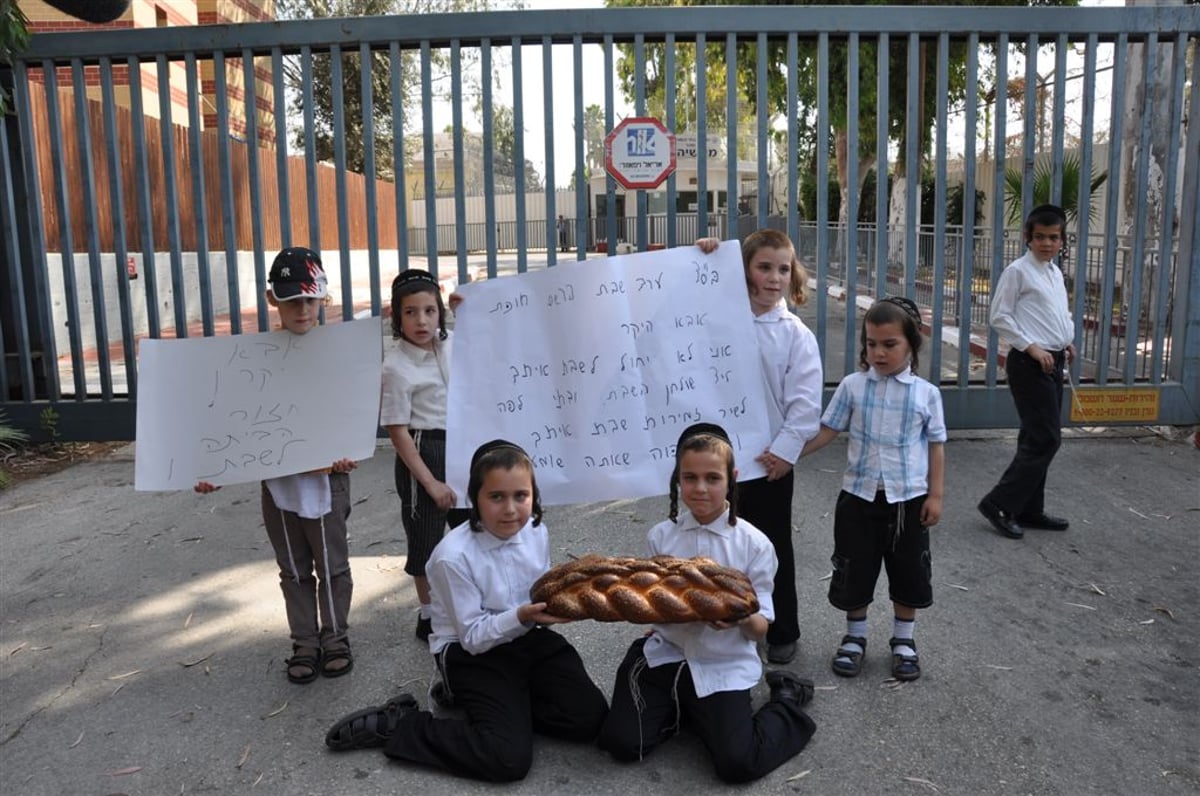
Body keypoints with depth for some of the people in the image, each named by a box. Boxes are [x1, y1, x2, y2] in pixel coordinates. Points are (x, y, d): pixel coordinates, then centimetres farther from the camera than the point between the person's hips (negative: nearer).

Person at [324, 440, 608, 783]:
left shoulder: (537, 532, -7)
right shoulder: (453, 555, -25)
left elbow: (544, 592, 7)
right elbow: (473, 636, -19)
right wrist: (521, 617, -35)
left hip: (528, 639, 6)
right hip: (472, 653, -6)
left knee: (589, 719, -9)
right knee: (509, 758, -20)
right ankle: (395, 724, -3)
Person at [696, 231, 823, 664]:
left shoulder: (795, 334, -6)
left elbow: (806, 399, -9)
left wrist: (785, 449, -15)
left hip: (770, 457, -2)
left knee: (773, 545, 11)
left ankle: (782, 632, 28)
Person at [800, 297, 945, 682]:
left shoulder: (926, 393, -3)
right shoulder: (852, 386, -3)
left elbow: (936, 446, 1)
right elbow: (826, 431, 0)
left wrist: (935, 495, -2)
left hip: (908, 498, 0)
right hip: (859, 495, 0)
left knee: (908, 574, 11)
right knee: (854, 572, 9)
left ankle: (903, 641, 30)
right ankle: (854, 637, 29)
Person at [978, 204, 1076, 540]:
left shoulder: (1056, 272, 16)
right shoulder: (1018, 271, -10)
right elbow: (999, 317, -13)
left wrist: (1067, 340, 8)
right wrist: (1032, 347, -18)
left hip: (1053, 362, 9)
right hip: (1029, 364, -9)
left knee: (1039, 438, 12)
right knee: (1045, 439, -10)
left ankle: (1029, 510, 20)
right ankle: (999, 503, -3)